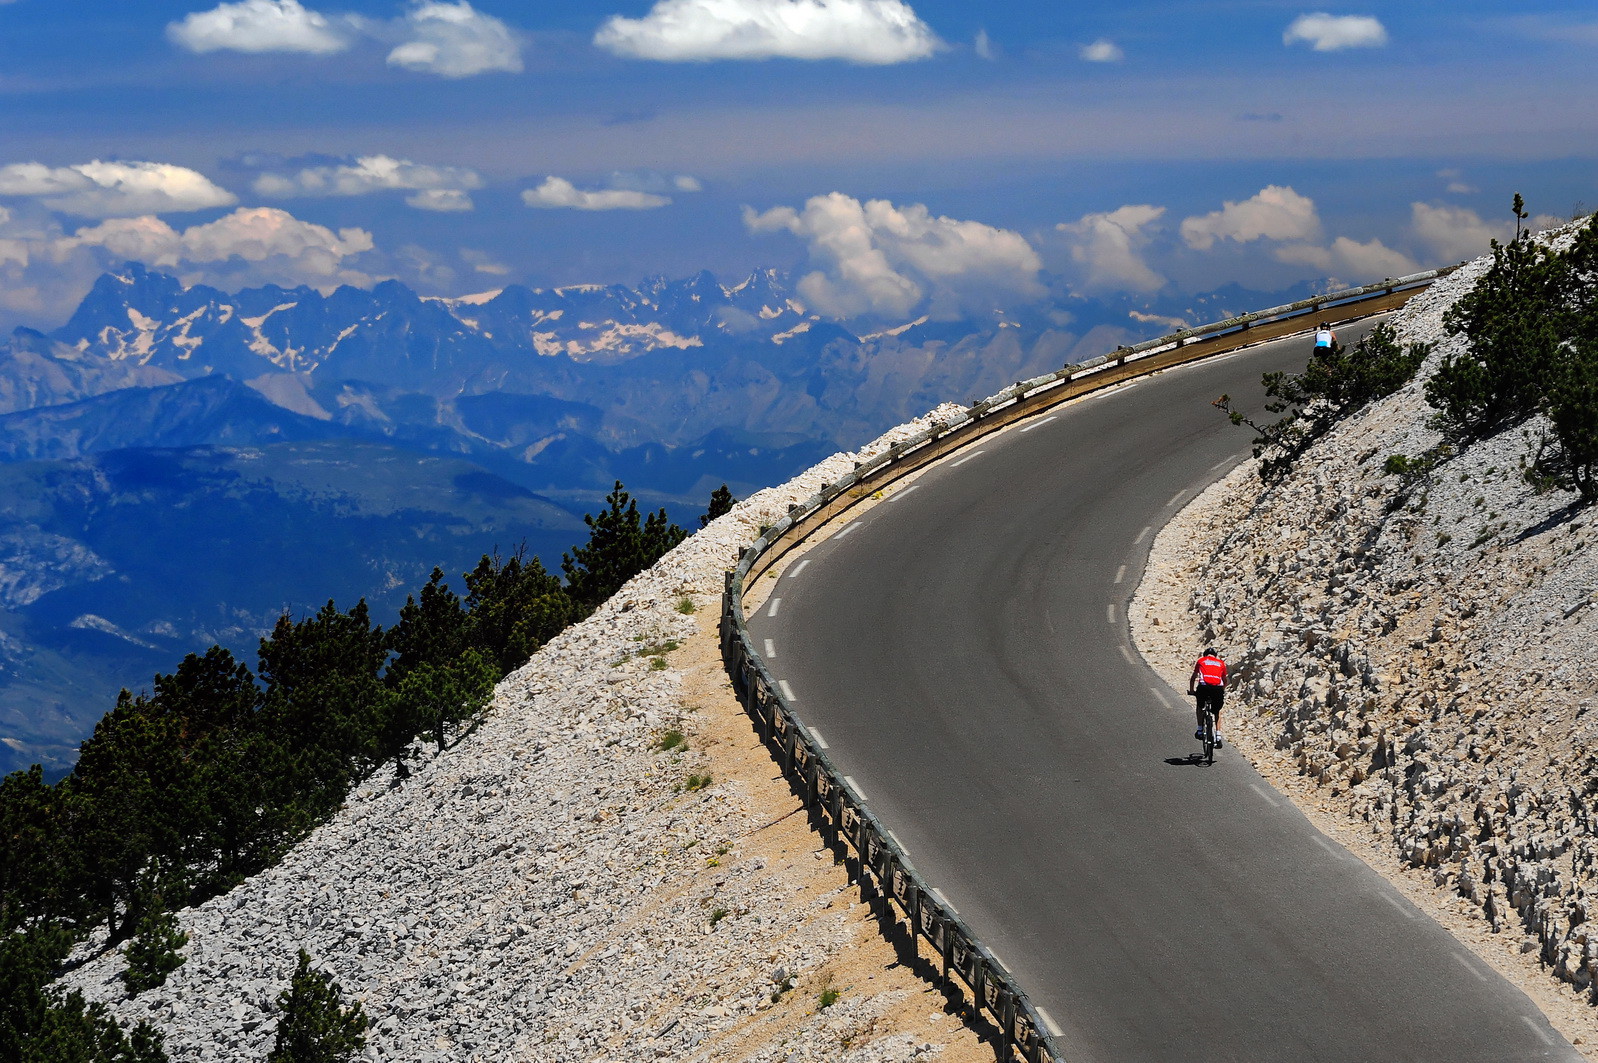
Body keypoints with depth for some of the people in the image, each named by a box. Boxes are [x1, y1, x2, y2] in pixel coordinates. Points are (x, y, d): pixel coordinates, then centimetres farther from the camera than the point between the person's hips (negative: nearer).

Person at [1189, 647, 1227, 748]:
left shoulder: (1201, 661, 24)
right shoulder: (1221, 663, 27)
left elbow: (1193, 678, 30)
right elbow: (1225, 681, 36)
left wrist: (1191, 690, 45)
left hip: (1204, 686, -1)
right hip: (1218, 688, 1)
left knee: (1199, 706, 29)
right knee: (1217, 711, 24)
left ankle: (1200, 730, 22)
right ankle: (1218, 736, 15)